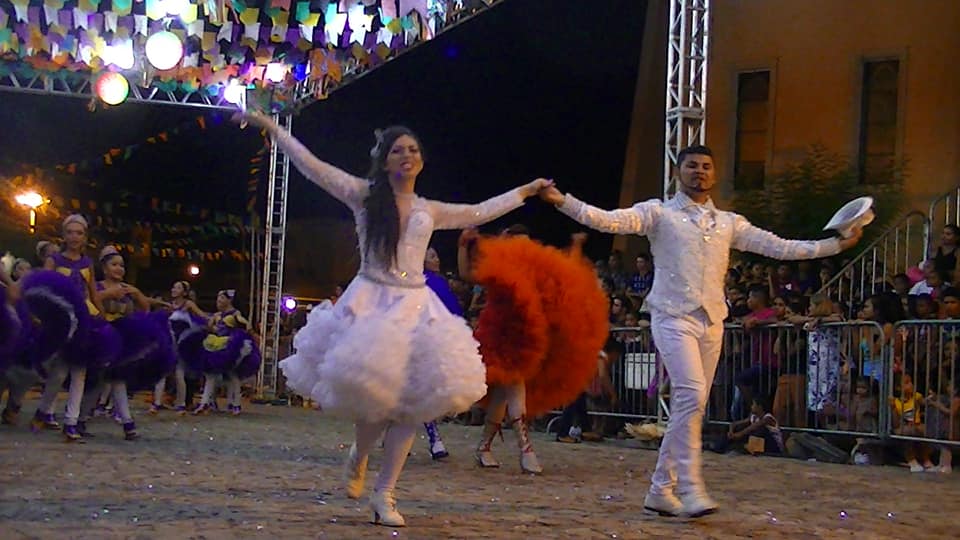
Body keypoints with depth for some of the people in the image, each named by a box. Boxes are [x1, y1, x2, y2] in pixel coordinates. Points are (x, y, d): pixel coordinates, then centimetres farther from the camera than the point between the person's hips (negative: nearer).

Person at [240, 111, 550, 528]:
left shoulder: (430, 211, 15)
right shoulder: (364, 195, 4)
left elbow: (480, 212, 26)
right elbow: (312, 166, 2)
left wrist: (527, 191, 31)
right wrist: (271, 127, -2)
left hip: (415, 306, 4)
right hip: (371, 302, -3)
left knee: (411, 403, -5)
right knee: (373, 392, -16)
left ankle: (384, 495, 3)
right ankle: (358, 458, 19)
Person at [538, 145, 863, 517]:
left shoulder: (729, 223, 16)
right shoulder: (659, 213, 3)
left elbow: (779, 247, 14)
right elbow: (609, 221, -10)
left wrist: (837, 245, 9)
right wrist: (562, 201, -25)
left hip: (712, 322, 5)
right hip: (674, 318, -5)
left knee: (689, 405, 6)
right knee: (692, 395, -21)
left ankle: (661, 490, 14)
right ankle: (690, 487, -19)